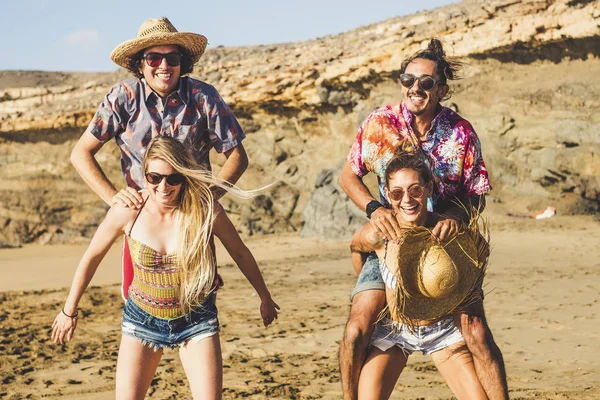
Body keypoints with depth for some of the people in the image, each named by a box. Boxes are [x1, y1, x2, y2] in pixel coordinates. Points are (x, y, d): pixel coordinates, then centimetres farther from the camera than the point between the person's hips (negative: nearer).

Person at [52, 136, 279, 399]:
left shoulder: (205, 209, -17)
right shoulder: (128, 212, -17)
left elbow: (240, 253, -1)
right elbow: (92, 257, -1)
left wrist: (265, 297, 11)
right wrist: (69, 310, 7)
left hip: (196, 320, -1)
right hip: (143, 318, 1)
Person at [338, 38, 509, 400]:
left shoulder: (461, 133, -12)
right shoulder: (379, 124, -10)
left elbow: (478, 196, -5)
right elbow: (349, 176, 1)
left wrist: (458, 214, -27)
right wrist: (374, 208, -18)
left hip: (446, 242, -1)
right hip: (392, 238, 1)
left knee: (477, 334, -12)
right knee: (356, 331, -12)